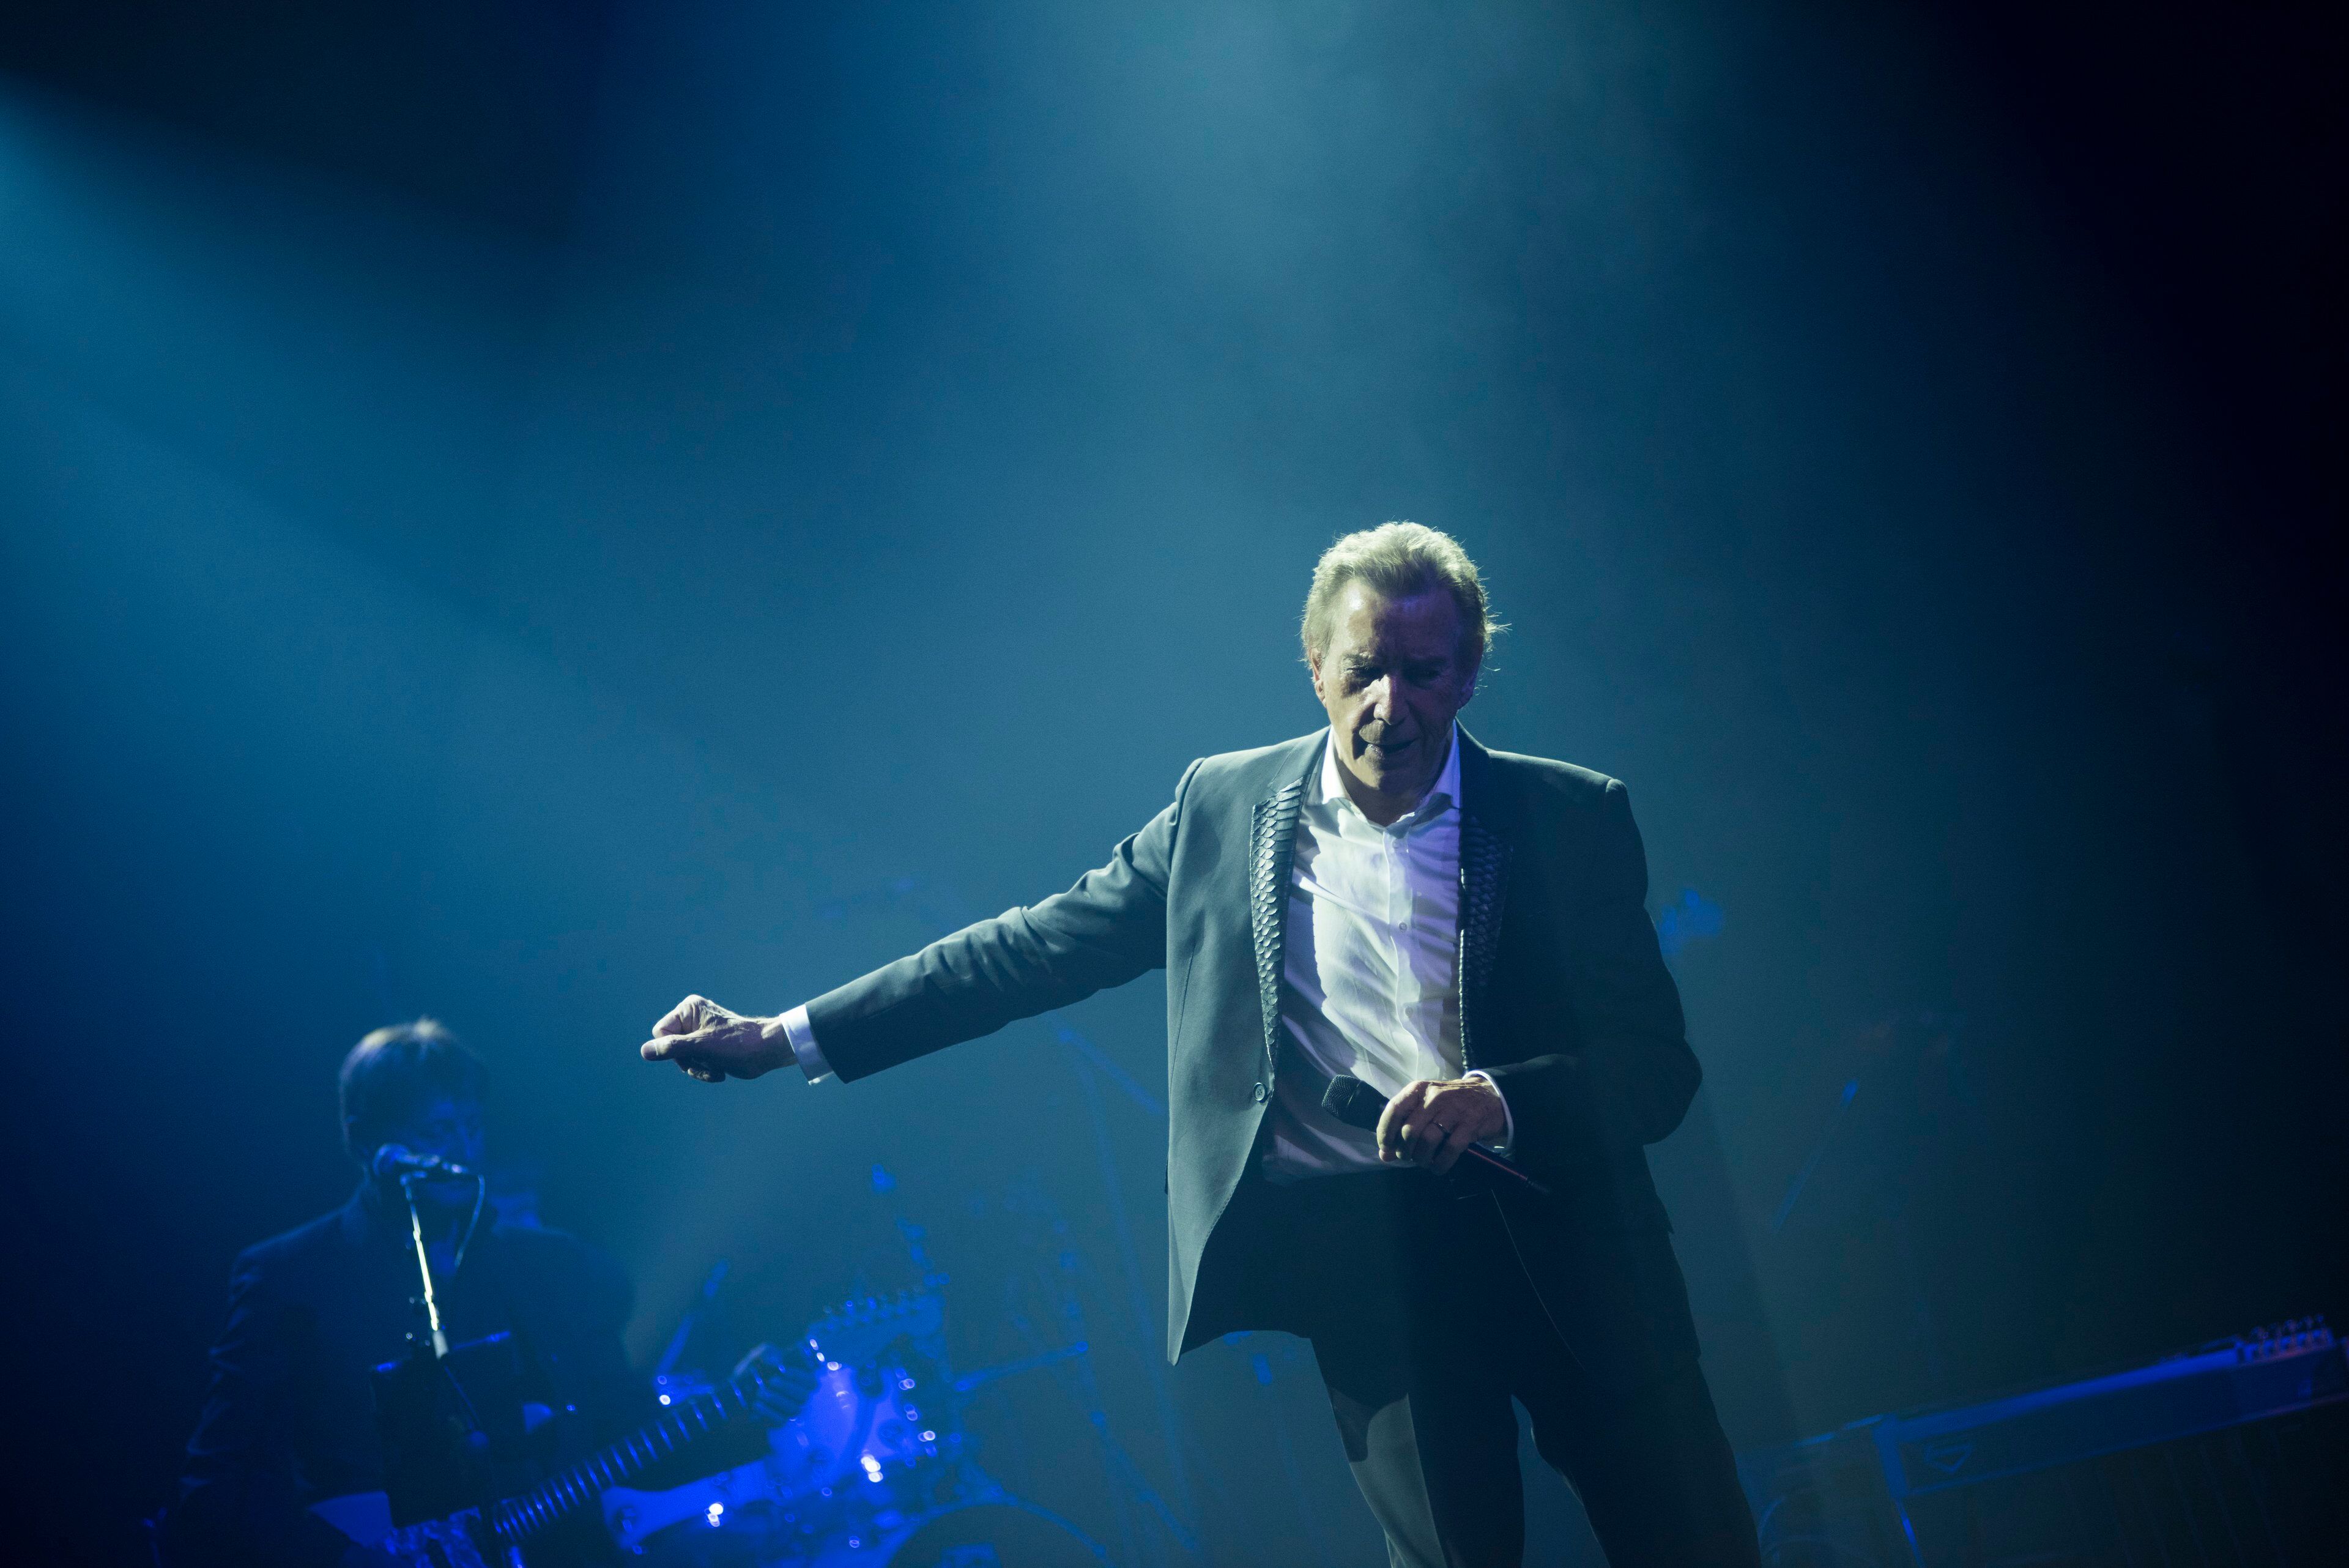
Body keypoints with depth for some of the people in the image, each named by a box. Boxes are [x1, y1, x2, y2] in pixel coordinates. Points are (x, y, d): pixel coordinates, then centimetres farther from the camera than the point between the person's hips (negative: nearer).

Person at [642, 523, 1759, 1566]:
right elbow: (1042, 945, 7)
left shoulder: (1572, 817, 0)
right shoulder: (1226, 805, 4)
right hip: (1368, 1260, 0)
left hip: (1563, 1244, 1)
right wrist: (791, 1036, 5)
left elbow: (1658, 1067, -2)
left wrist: (1503, 1098, -24)